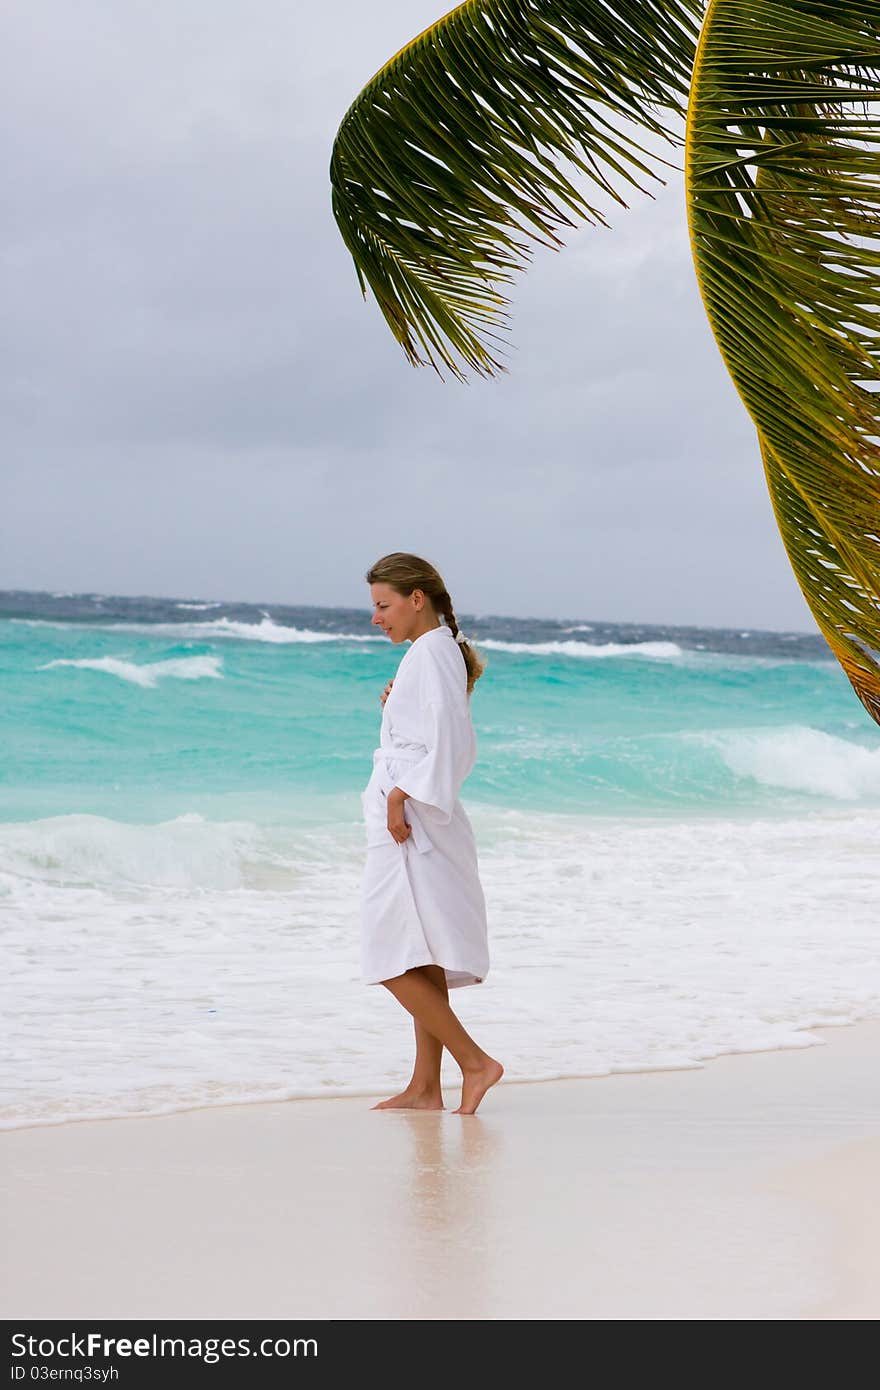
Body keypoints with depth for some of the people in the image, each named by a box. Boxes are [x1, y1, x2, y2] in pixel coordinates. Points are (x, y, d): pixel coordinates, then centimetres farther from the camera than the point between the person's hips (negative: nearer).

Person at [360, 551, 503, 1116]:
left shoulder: (430, 653, -14)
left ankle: (475, 1062, -11)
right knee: (422, 962, 10)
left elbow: (443, 740, -22)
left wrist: (402, 796, -20)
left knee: (395, 961, -10)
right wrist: (396, 705, 11)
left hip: (410, 822, -11)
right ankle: (425, 1086, 13)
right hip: (422, 823, 11)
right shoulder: (441, 651, 17)